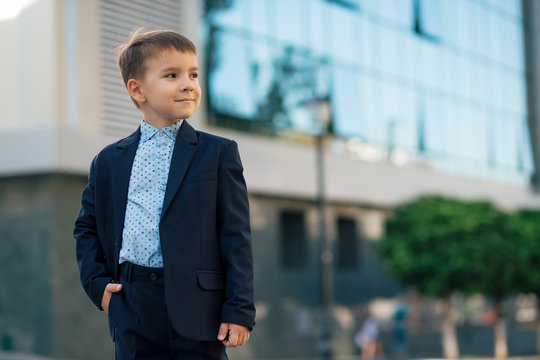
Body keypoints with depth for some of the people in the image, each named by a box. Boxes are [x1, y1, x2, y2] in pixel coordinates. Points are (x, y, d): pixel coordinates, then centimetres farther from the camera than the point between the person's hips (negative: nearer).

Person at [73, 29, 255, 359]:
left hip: (197, 312, -2)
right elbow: (87, 227, 20)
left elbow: (236, 235, -2)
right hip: (133, 314, 3)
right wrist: (97, 282, 5)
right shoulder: (108, 161, 11)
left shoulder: (218, 153, 2)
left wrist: (239, 309, -8)